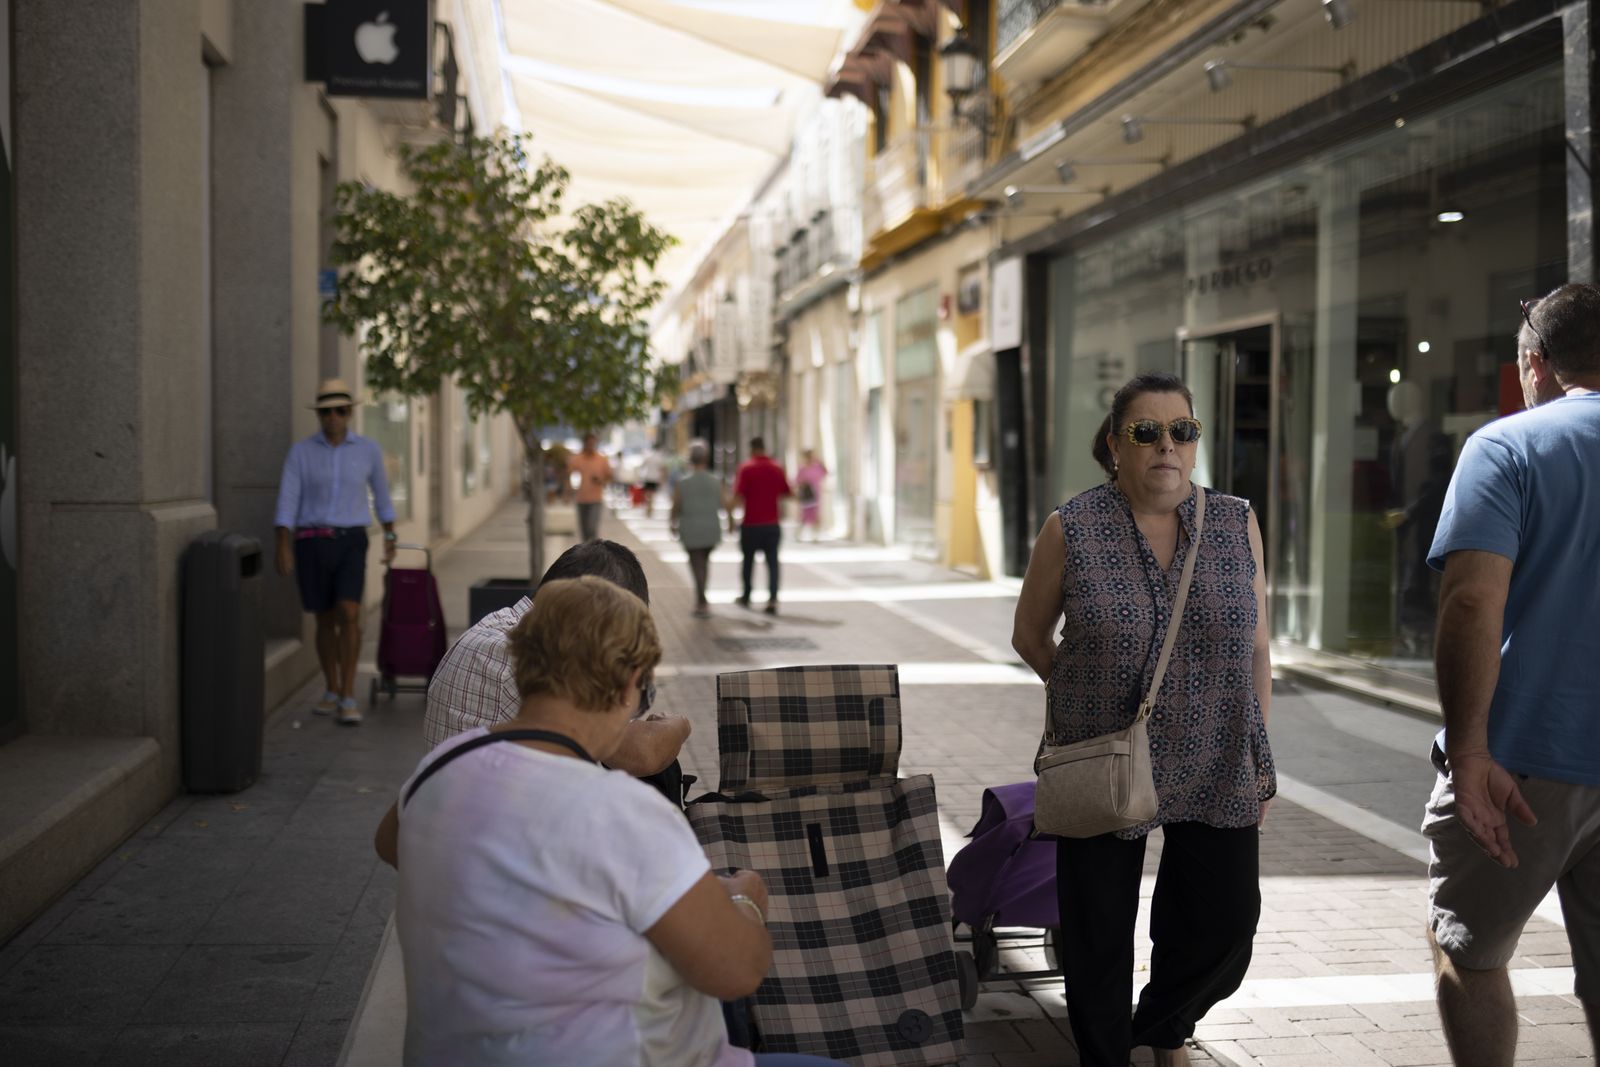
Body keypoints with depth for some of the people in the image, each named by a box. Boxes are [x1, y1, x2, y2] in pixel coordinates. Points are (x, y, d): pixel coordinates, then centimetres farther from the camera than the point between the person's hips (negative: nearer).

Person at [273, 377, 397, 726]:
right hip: (311, 543, 1)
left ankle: (348, 698, -13)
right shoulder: (300, 451, 1)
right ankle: (331, 691, 28)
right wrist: (284, 549, -14)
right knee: (325, 620, 9)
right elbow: (287, 502, -4)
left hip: (350, 543, -1)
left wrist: (390, 537, 23)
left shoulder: (368, 449, 3)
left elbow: (381, 492, 18)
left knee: (349, 615, -19)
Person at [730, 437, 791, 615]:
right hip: (772, 525, 2)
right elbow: (788, 494, 8)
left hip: (751, 524, -2)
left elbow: (737, 495, -15)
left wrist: (730, 517, -8)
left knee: (748, 560, 16)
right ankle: (772, 599, -12)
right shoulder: (777, 469, 2)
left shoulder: (746, 468, -9)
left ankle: (746, 596, 29)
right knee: (772, 562, 2)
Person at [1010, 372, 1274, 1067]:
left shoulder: (1237, 524, 2)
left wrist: (1260, 759, 6)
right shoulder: (1070, 530, -6)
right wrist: (1087, 695, 5)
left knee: (1224, 929, 8)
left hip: (1217, 770, 2)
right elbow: (1030, 634, 7)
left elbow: (1256, 648, 6)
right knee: (1099, 934, 7)